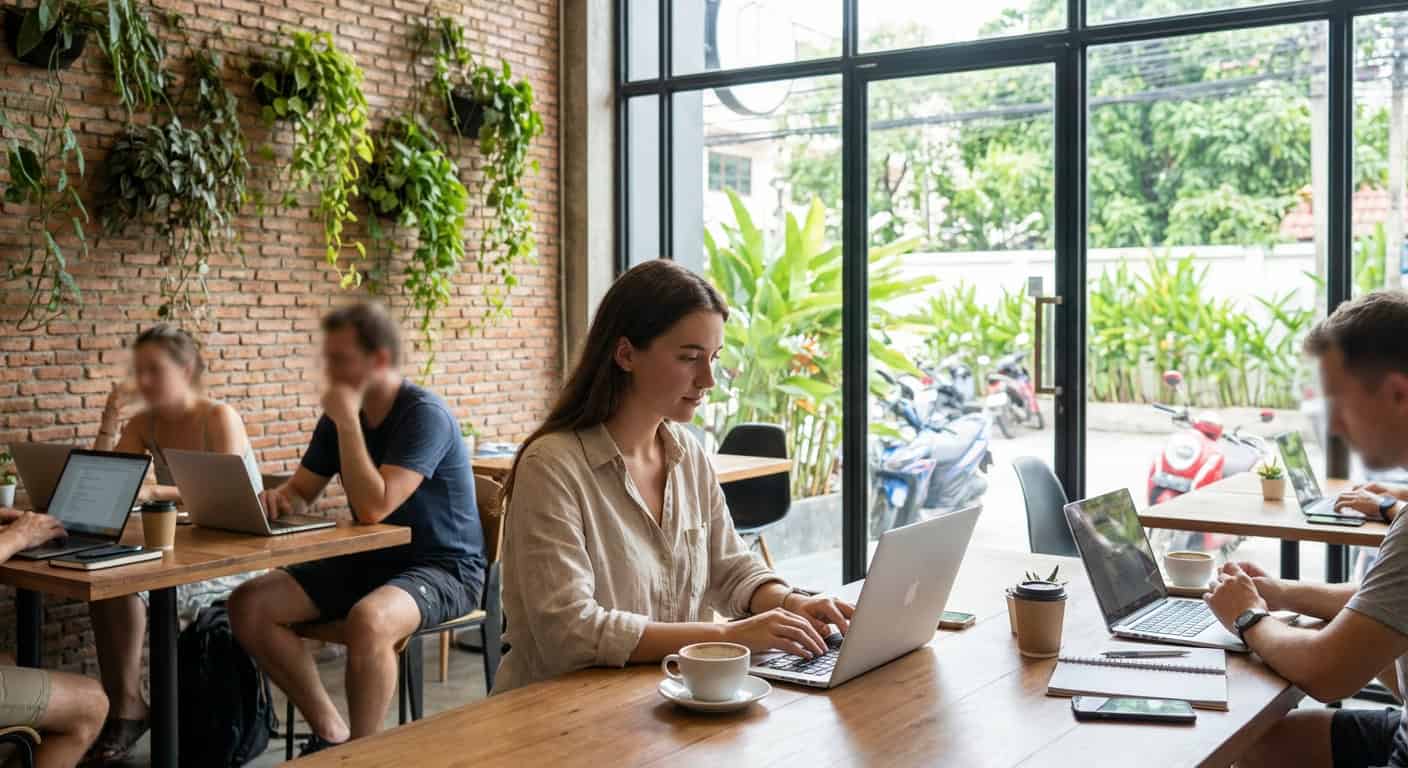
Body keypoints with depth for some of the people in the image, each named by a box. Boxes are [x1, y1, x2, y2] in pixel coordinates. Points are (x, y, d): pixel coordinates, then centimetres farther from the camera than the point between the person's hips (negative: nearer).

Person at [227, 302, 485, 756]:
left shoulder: (424, 414, -19)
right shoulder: (342, 415, 5)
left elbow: (374, 507, -28)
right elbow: (300, 492, 11)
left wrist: (347, 421, -24)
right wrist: (277, 498, -13)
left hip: (441, 567, -8)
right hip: (370, 561, 8)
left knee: (367, 620, -39)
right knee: (248, 606, -6)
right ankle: (329, 732, 2)